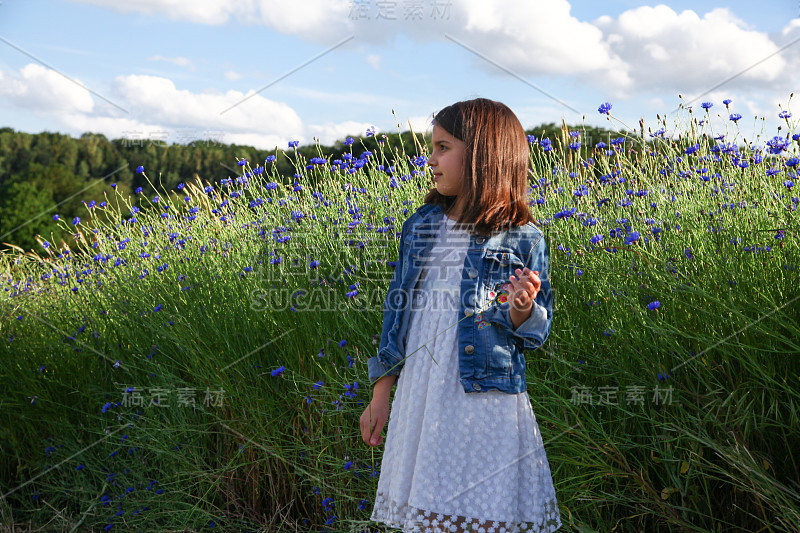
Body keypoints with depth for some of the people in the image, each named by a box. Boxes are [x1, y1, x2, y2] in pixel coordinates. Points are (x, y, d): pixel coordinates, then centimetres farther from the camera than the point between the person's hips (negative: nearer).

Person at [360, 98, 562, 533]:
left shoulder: (523, 238, -5)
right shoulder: (420, 226, 9)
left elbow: (536, 332, 1)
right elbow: (398, 307, 14)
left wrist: (522, 309, -23)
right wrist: (381, 392, 13)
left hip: (486, 398, -4)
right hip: (420, 394, 4)